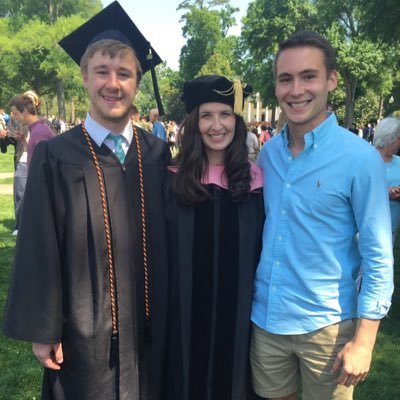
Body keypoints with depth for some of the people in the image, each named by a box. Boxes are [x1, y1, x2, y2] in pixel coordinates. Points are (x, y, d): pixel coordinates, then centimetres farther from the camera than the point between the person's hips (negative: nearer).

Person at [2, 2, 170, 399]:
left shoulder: (157, 153, -1)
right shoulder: (55, 157, -9)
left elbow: (167, 238, 2)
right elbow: (39, 251, -9)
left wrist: (167, 312, 4)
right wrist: (42, 330, -7)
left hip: (148, 325, 3)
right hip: (84, 330, -2)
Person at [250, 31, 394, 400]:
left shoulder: (360, 158, -14)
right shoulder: (268, 153, 0)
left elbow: (378, 257, -11)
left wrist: (363, 341, -12)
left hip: (326, 325, -4)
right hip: (265, 318, 4)